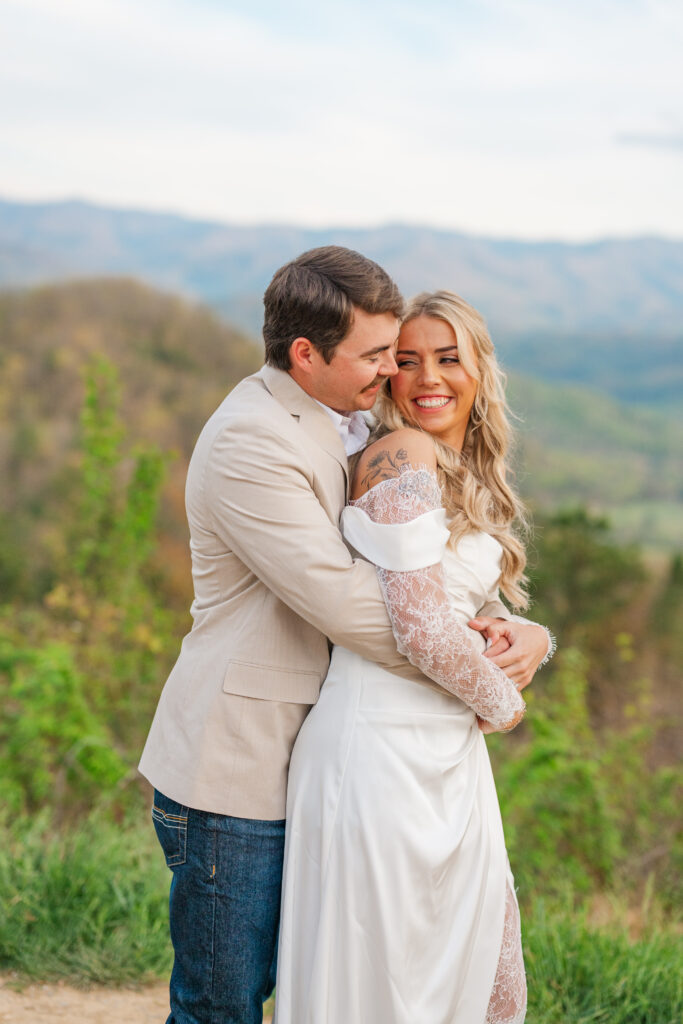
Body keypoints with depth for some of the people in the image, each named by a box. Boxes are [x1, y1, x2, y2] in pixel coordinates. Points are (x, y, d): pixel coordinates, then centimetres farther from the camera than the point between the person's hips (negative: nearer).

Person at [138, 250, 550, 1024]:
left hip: (299, 759, 9)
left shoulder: (352, 426, 10)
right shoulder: (249, 441, -20)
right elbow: (341, 599, -25)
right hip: (232, 771, -9)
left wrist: (517, 627, -4)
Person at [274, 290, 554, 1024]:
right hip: (383, 746, -9)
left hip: (445, 749, 9)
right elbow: (422, 628, -21)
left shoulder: (466, 474, 12)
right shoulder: (404, 456, -16)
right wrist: (501, 701, -6)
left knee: (473, 955, 20)